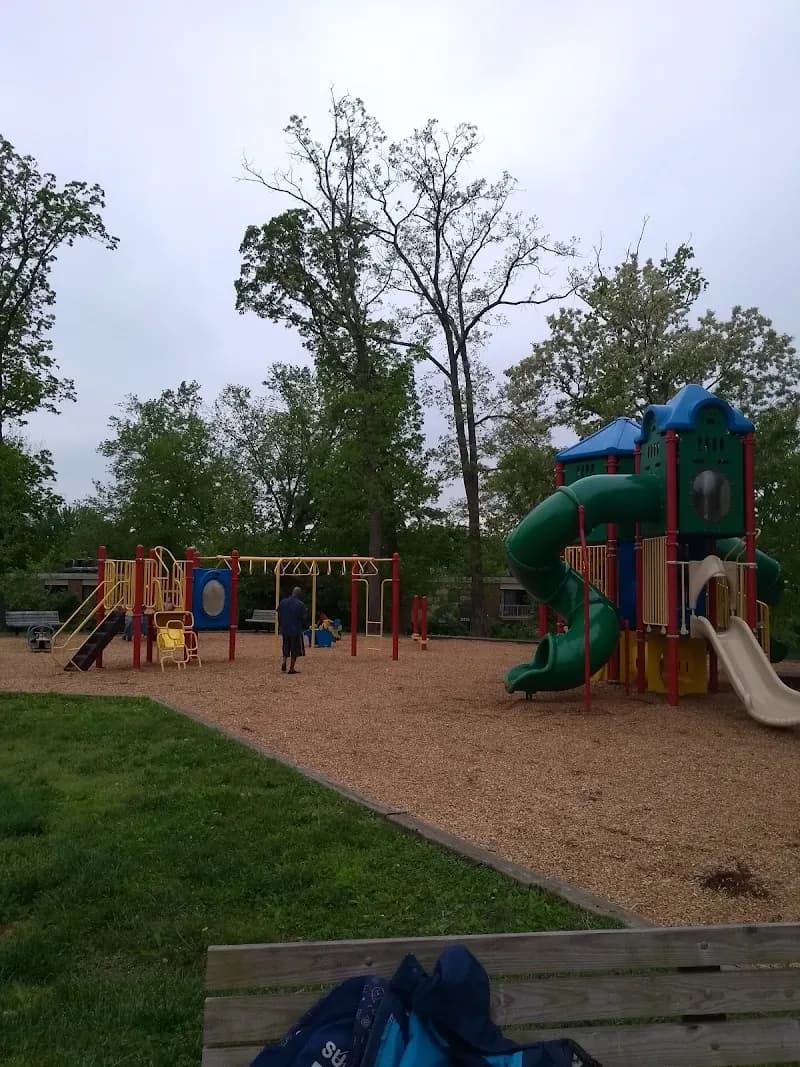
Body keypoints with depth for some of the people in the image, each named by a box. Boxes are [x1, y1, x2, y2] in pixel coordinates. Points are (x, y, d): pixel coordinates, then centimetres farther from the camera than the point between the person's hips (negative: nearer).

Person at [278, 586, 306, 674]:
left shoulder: (282, 602, 2)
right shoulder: (300, 604, -12)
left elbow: (279, 616, 7)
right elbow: (303, 618, -7)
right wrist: (302, 626, 13)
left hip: (285, 629, 4)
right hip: (296, 630, -4)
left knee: (286, 648, 21)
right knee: (294, 650, 4)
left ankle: (283, 663, 6)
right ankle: (291, 669, 5)